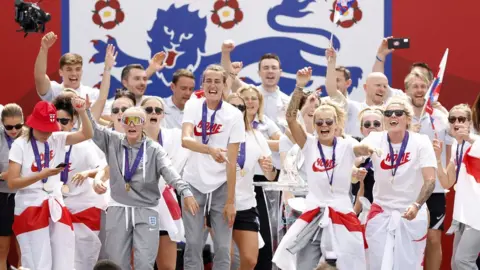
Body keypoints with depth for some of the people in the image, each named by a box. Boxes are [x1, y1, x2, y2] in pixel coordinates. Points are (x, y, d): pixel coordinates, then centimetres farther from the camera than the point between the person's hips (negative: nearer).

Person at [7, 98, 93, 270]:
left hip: (56, 206, 4)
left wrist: (82, 112, -18)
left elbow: (87, 134, -2)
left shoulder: (57, 139, 7)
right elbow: (12, 183, -9)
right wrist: (42, 174, -18)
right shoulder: (20, 145, -5)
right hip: (31, 208, -4)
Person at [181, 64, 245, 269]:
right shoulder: (193, 106, -3)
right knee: (193, 245, -1)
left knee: (223, 247, -2)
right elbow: (185, 140, -21)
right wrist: (210, 149, -40)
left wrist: (230, 200, -13)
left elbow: (232, 161, -10)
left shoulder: (234, 115, -8)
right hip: (193, 184, 1)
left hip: (221, 186, -1)